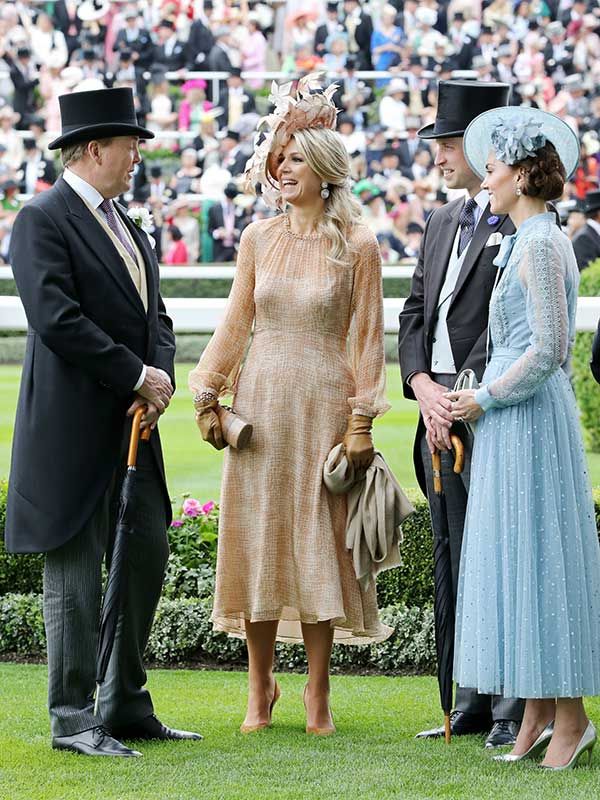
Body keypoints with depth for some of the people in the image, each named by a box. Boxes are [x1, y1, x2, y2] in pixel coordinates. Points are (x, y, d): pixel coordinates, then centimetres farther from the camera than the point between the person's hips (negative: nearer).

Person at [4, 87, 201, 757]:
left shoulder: (128, 228, 17)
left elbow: (155, 317, 17)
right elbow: (57, 318, -20)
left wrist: (161, 377, -4)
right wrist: (136, 375, -15)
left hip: (130, 424, 8)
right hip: (73, 428, -8)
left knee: (147, 555, 10)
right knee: (76, 570, -3)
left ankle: (127, 707, 21)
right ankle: (73, 719, 3)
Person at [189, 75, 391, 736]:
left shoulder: (356, 245, -2)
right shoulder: (258, 239, 7)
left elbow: (368, 337, -2)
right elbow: (235, 323, 10)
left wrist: (362, 421, -7)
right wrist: (207, 394, 2)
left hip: (324, 402, -3)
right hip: (260, 402, 3)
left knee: (318, 543, 0)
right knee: (257, 535, 4)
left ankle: (317, 693, 9)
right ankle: (260, 687, 13)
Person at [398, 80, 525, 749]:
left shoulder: (523, 221, -9)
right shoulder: (441, 223, 18)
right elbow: (415, 313, 16)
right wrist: (422, 386, 0)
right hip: (440, 410, 8)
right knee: (457, 561, 10)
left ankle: (516, 707, -1)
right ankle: (474, 700, 17)